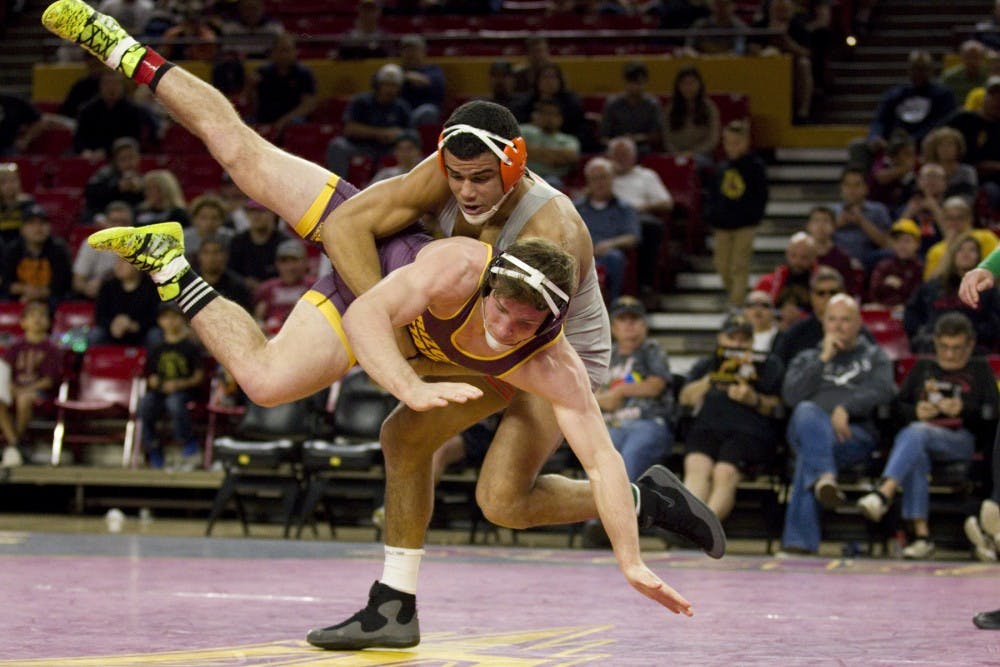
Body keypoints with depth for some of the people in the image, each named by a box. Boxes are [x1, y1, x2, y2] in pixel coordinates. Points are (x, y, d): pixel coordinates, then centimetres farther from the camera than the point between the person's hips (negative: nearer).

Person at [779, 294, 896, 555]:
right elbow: (791, 395, 7)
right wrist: (823, 360, 3)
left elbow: (883, 391, 1)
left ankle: (798, 541, -45)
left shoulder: (874, 357, 25)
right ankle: (825, 478, -56)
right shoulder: (806, 358, 30)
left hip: (855, 434, -1)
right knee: (807, 412, -38)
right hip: (805, 430, 1)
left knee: (808, 455, -35)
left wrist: (846, 408, -15)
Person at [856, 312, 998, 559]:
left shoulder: (980, 370, 20)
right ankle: (921, 534, -41)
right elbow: (898, 405, 19)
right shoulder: (923, 368, 28)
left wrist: (962, 410, -10)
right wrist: (915, 412, -2)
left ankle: (884, 493, -54)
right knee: (916, 456, -36)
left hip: (960, 440, -3)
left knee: (915, 433, -35)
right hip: (918, 439, 3)